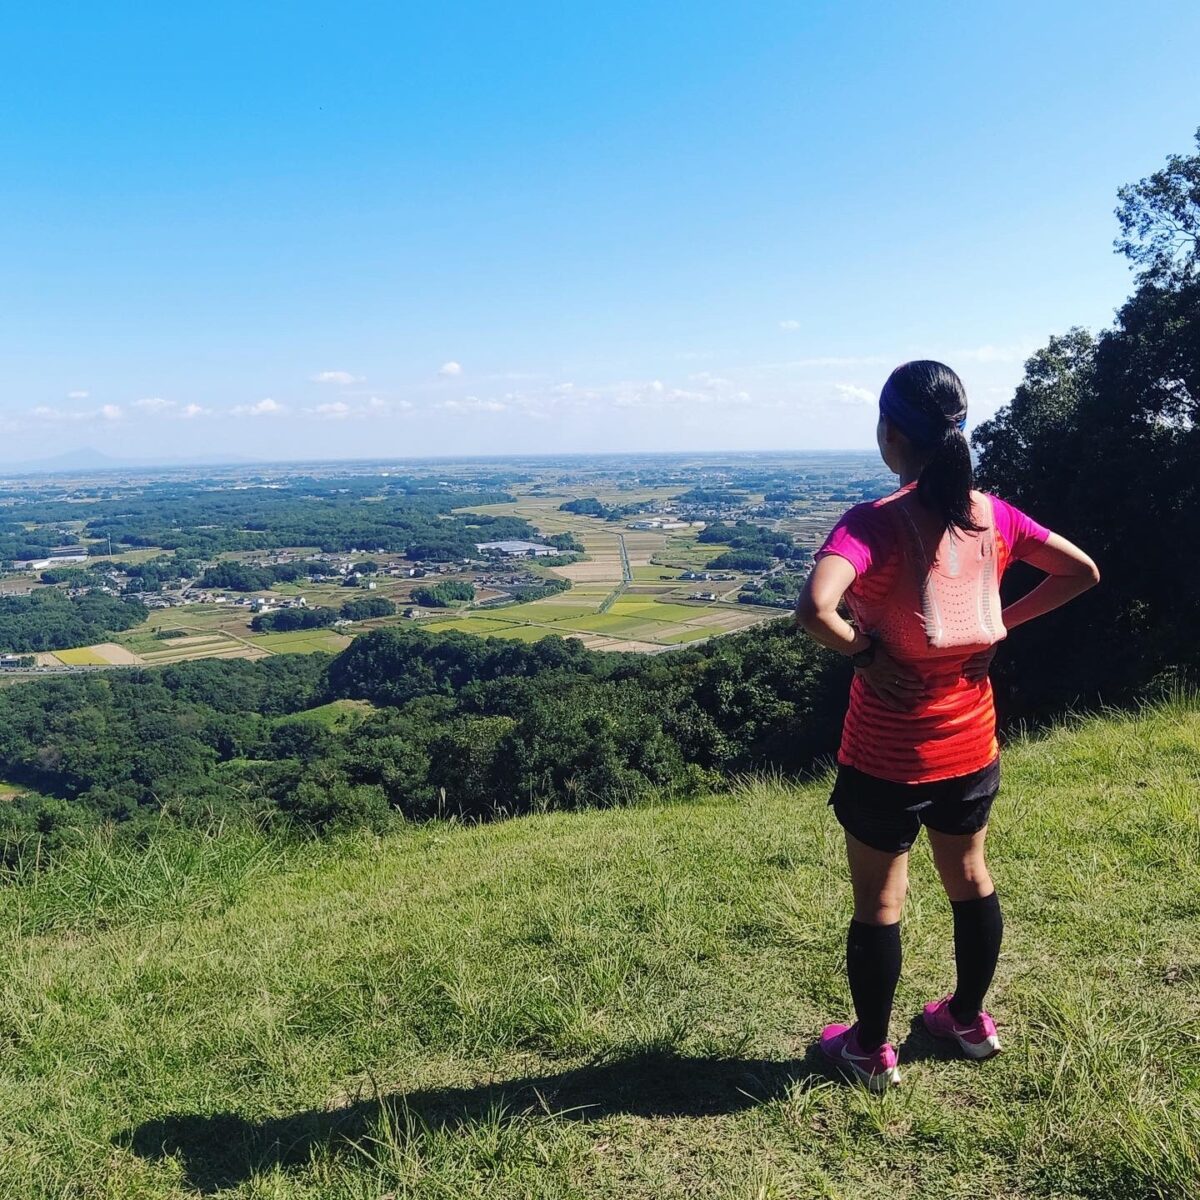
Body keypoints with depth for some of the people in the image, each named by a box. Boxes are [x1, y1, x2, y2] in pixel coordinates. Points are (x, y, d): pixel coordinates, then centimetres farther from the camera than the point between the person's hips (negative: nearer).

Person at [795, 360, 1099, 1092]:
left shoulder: (875, 524, -22)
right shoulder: (993, 516, -4)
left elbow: (814, 609, -38)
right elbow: (1082, 572, 7)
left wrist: (864, 653, -20)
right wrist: (1000, 628, 5)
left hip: (888, 755, -5)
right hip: (971, 744, 6)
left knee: (879, 901, 11)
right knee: (971, 878, 24)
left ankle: (872, 1051, 29)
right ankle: (970, 1019, 44)